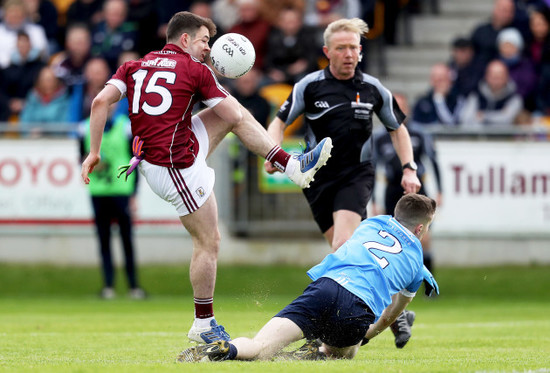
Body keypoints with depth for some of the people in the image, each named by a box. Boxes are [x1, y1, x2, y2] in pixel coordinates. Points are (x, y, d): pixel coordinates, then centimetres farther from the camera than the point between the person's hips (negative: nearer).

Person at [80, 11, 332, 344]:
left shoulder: (135, 66, 7)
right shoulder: (196, 70, -8)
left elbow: (101, 102, -4)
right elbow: (229, 111, -2)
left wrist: (94, 152, -2)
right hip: (177, 168, -8)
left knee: (238, 116, 19)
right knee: (208, 242, 3)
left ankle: (294, 166, 25)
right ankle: (204, 325, 10)